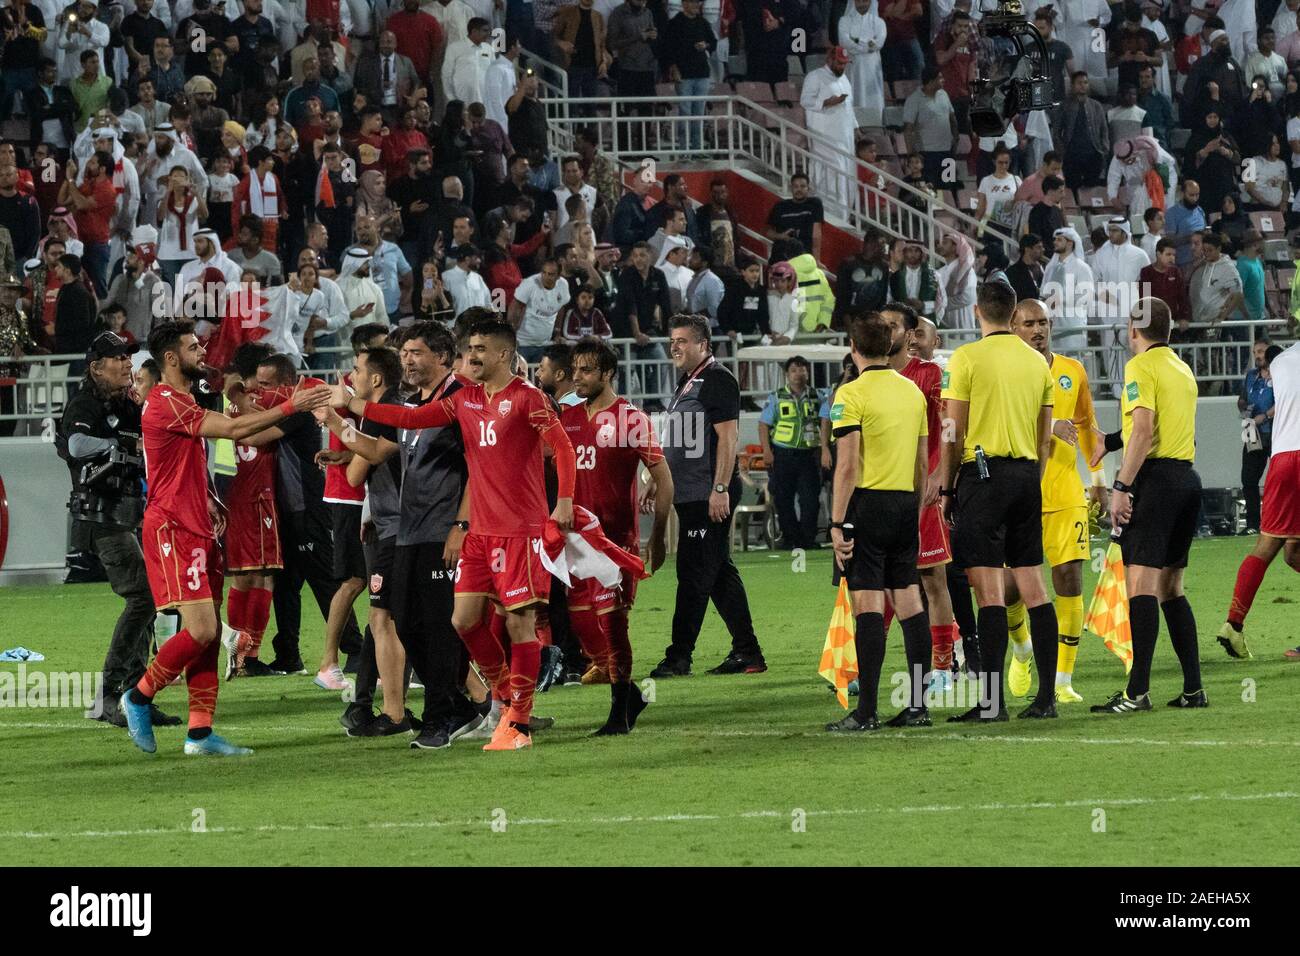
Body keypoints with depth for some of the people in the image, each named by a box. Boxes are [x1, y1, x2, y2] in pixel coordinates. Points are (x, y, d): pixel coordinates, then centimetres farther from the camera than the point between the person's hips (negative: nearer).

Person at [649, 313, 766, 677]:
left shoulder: (717, 380, -11)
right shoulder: (686, 382, 19)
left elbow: (728, 436, -17)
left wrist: (720, 489, -23)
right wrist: (658, 482, 25)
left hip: (709, 496, -10)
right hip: (689, 494, 10)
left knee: (694, 574, -8)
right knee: (720, 573, 11)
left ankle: (678, 657, -7)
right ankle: (747, 653, 14)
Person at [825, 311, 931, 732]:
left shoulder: (852, 394, -10)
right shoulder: (913, 392, 11)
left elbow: (848, 465, -14)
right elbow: (923, 463, 15)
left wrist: (837, 523, -12)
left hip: (868, 503, -6)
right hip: (906, 504, 6)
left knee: (867, 603, -8)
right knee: (908, 600, 10)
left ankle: (866, 710, -12)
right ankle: (918, 705, 10)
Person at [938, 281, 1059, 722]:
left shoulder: (967, 358, -6)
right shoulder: (1038, 362, 10)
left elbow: (953, 434, -6)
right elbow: (1045, 438, 14)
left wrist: (946, 489, 2)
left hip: (983, 474, -5)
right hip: (1027, 475, 5)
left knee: (989, 590, -8)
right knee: (1033, 587, 8)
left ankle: (992, 700, -12)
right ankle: (1046, 696, 7)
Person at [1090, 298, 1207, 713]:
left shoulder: (1142, 367, -7)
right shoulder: (1182, 369, 18)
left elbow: (1143, 430, -17)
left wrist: (1121, 486, -18)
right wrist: (1111, 441, 35)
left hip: (1155, 477, -8)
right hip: (1187, 475, 8)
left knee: (1141, 582, -13)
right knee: (1170, 587, 13)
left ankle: (1138, 691, -21)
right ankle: (1193, 688, 8)